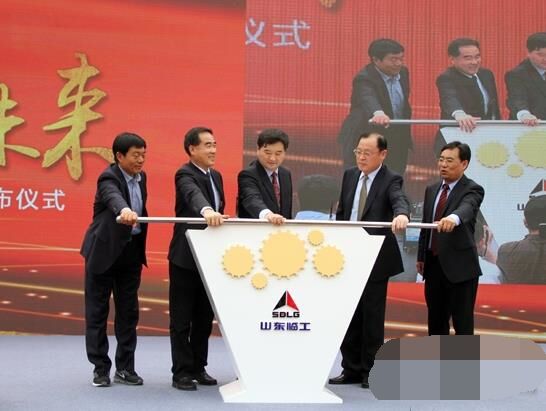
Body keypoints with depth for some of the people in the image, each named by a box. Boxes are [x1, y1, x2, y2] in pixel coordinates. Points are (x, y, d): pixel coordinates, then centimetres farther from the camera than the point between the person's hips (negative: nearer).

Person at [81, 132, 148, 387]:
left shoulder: (141, 177, 5)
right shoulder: (109, 178, -18)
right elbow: (114, 197, -41)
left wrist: (141, 242, 10)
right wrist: (124, 210, -63)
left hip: (131, 251, 6)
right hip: (104, 250, -6)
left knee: (128, 311, 7)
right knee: (97, 311, 2)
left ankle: (125, 367, 15)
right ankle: (100, 368, 10)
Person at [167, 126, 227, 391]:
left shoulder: (216, 176, 13)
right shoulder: (185, 174, -13)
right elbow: (194, 195, -36)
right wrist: (207, 211, -56)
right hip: (185, 257, -7)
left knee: (205, 317, 12)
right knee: (182, 319, 0)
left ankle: (198, 368, 21)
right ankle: (181, 372, 5)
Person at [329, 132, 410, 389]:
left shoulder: (391, 180, -8)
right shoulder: (350, 176, 9)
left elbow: (399, 200, -30)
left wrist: (401, 215, -52)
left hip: (376, 259, -5)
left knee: (372, 316, 2)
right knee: (348, 315, 9)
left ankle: (370, 371, 13)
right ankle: (351, 369, 19)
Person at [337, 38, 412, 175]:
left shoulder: (403, 72, 4)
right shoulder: (364, 78, -22)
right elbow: (368, 99, -44)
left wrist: (406, 135, 16)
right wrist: (378, 113, -65)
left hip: (396, 143, 7)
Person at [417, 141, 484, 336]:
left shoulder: (472, 190, -9)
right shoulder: (431, 190, 12)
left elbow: (466, 208, -33)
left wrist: (454, 218, -54)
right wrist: (421, 256, 16)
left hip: (460, 266, -6)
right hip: (433, 264, 7)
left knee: (462, 322, -2)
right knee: (435, 319, 15)